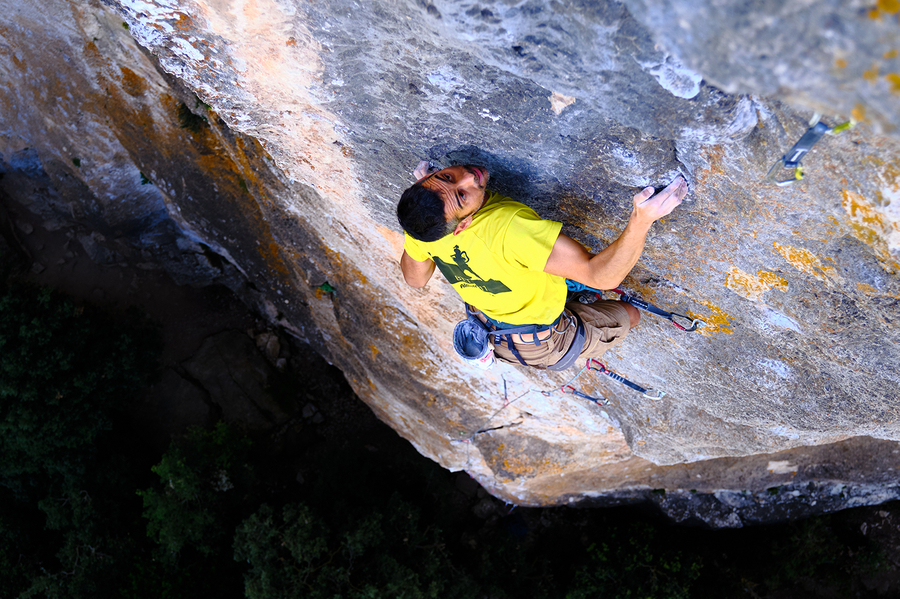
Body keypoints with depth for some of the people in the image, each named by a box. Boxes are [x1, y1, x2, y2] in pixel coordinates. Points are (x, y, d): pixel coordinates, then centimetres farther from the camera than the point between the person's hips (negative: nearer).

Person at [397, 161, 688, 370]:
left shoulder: (421, 226, -26)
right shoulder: (507, 228, -49)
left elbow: (414, 279, -2)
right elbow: (602, 276, -49)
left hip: (487, 331, 6)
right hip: (545, 347, -6)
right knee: (629, 314, 21)